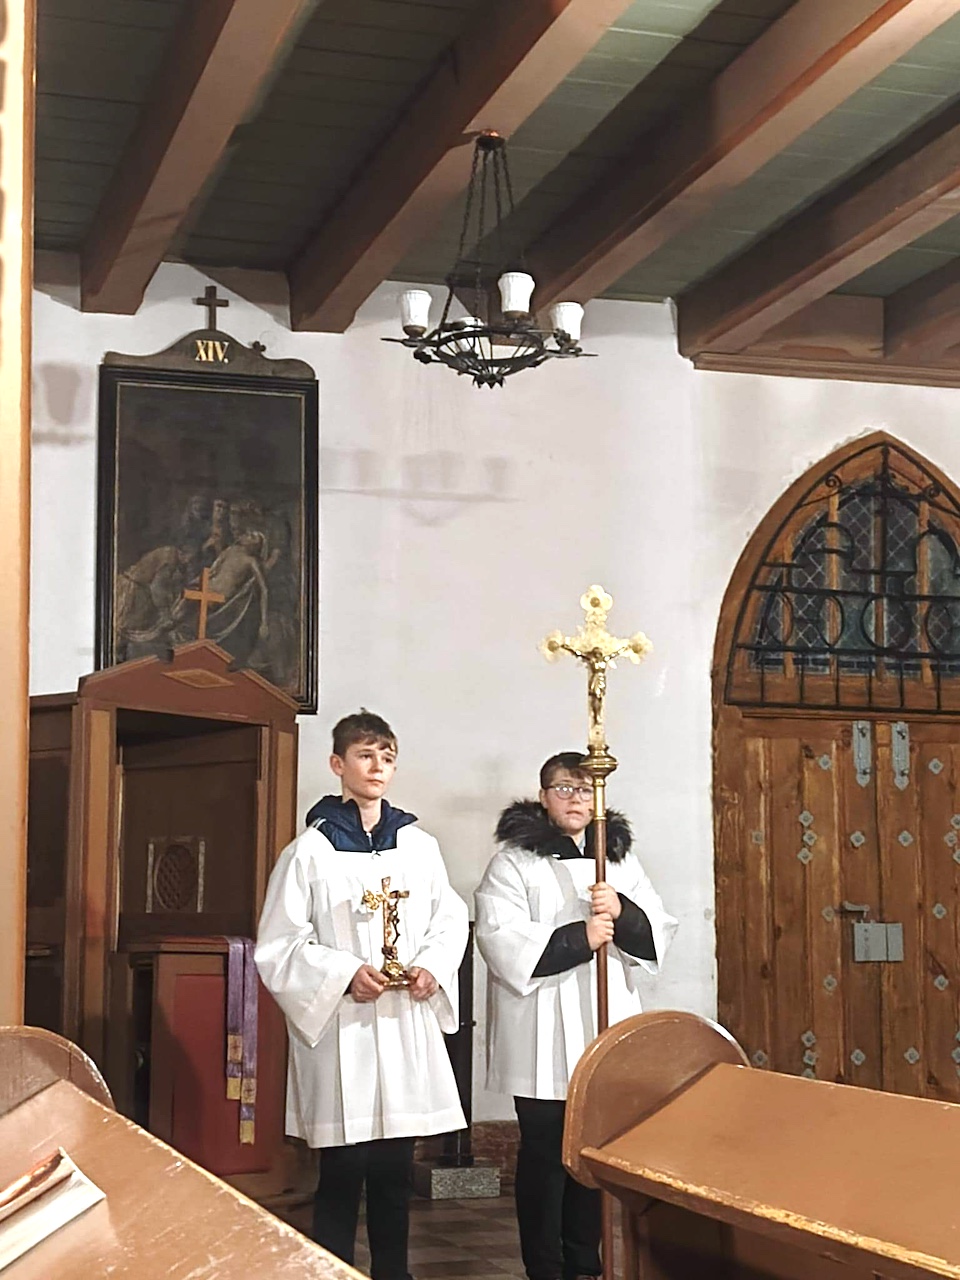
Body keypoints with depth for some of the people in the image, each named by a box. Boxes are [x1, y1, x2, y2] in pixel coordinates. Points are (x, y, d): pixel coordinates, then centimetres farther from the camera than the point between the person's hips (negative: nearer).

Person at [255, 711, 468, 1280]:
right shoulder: (310, 851, -4)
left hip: (407, 1025, 4)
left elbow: (450, 919, 14)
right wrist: (344, 974, -15)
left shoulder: (419, 845, 8)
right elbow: (278, 944, -4)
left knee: (396, 1168, 11)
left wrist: (433, 966, -4)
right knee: (343, 1170, -2)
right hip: (341, 1028, -4)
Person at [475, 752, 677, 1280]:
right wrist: (579, 938, -18)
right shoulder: (514, 860, -3)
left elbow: (657, 935, 9)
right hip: (542, 1037, -4)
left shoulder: (619, 857, 13)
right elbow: (501, 939, -14)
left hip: (606, 1028, 5)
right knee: (544, 1151, 2)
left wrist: (622, 913, -12)